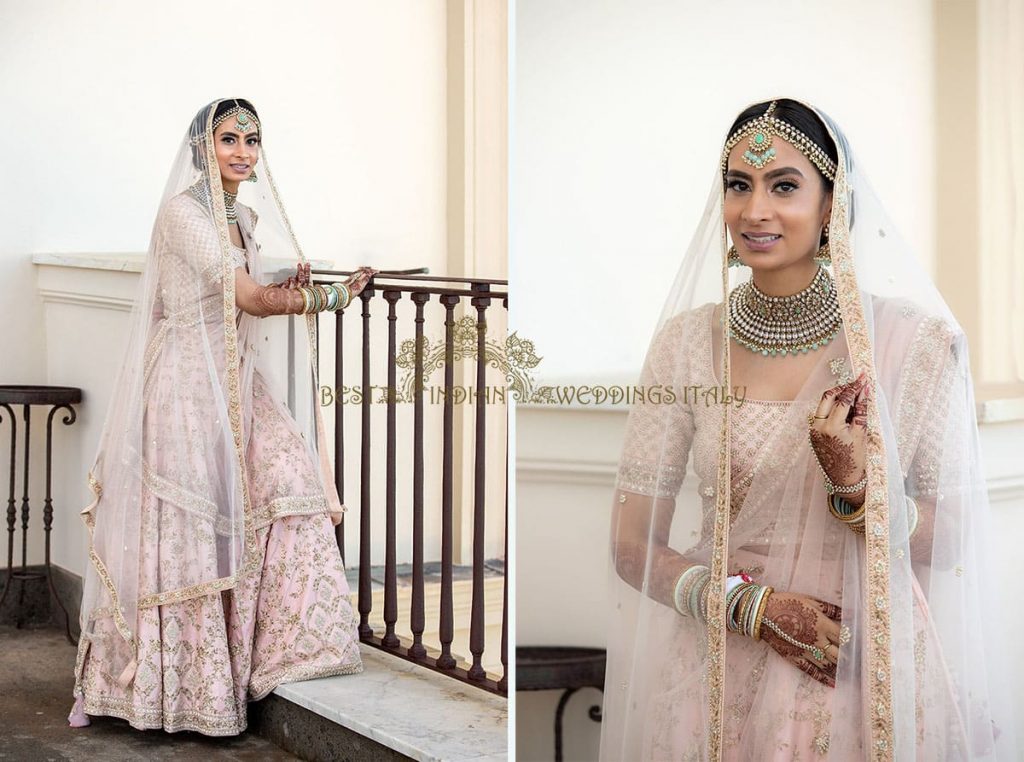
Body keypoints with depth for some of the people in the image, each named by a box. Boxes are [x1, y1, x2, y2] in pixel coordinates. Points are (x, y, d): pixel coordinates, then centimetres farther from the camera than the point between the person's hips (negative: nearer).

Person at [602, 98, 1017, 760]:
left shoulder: (918, 340, -9)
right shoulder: (687, 340, -5)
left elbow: (950, 546, -4)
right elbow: (633, 545, -2)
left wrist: (854, 488, -21)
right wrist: (753, 604, -16)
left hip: (875, 671, -1)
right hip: (719, 672, 1)